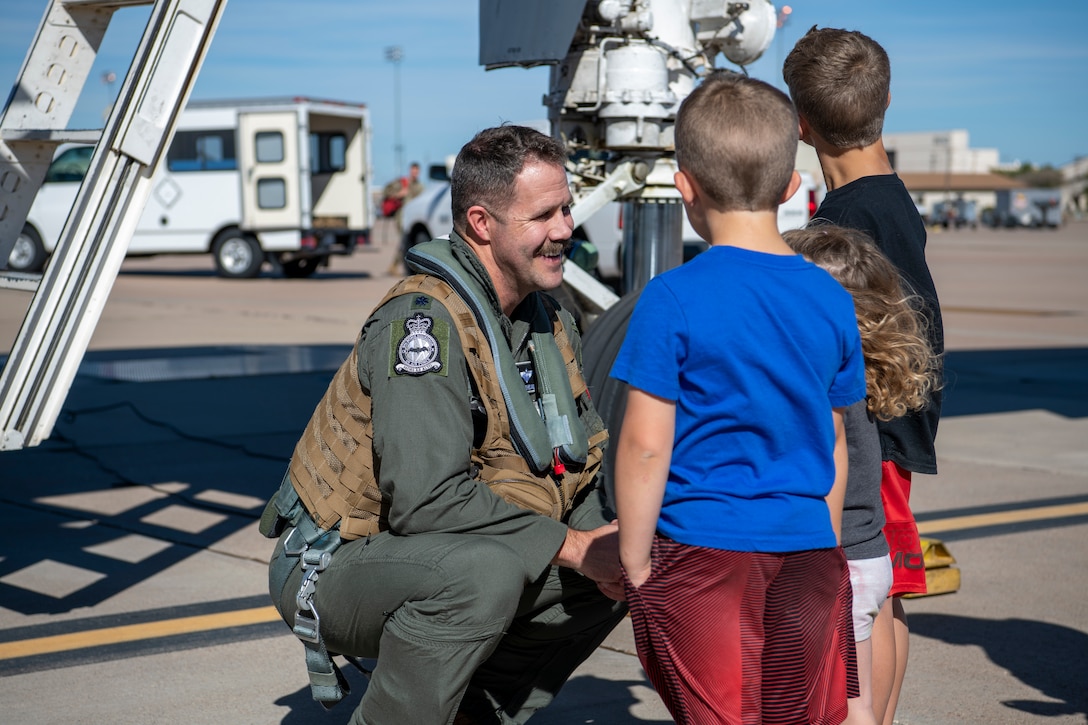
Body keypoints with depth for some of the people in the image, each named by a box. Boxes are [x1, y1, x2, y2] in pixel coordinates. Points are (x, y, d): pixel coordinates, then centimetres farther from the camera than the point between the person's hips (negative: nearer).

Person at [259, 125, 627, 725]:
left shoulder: (550, 323, 6)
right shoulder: (423, 320, -23)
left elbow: (581, 462, 12)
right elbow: (426, 498, -32)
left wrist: (605, 538, -10)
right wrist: (570, 545, -26)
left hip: (441, 560, 9)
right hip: (334, 567, -9)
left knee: (625, 571, 2)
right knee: (483, 573, -36)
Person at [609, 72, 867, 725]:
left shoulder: (674, 298, -10)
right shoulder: (832, 302, 5)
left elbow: (645, 444, -11)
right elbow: (834, 441, 14)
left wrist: (636, 566, -2)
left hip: (704, 552, -4)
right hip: (809, 554, 4)